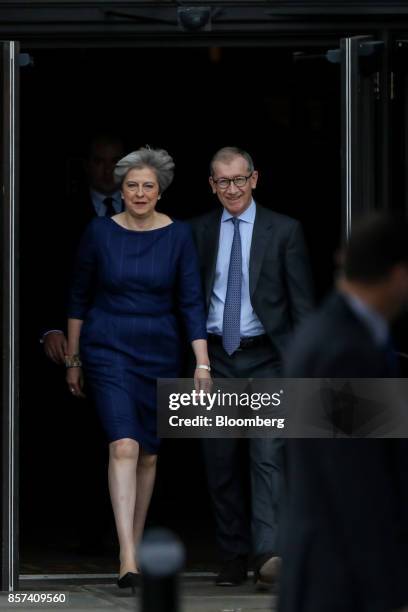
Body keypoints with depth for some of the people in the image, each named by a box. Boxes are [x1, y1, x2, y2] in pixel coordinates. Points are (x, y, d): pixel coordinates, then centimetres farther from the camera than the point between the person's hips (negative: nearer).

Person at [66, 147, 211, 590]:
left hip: (159, 353, 2)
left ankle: (135, 545, 27)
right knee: (124, 445, -17)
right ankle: (128, 558, -24)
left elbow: (191, 302, -3)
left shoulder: (178, 236, -3)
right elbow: (79, 297, 5)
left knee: (148, 453, 10)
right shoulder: (100, 233, -4)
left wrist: (202, 363, -11)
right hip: (108, 349, -2)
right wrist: (73, 360, 8)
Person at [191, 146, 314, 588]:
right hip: (216, 356, 3)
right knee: (221, 463, 6)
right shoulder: (198, 232, 9)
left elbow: (301, 302, 1)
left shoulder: (283, 231, 2)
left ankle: (268, 553, -23)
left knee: (268, 456, -14)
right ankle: (232, 558, 14)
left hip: (265, 357, -3)